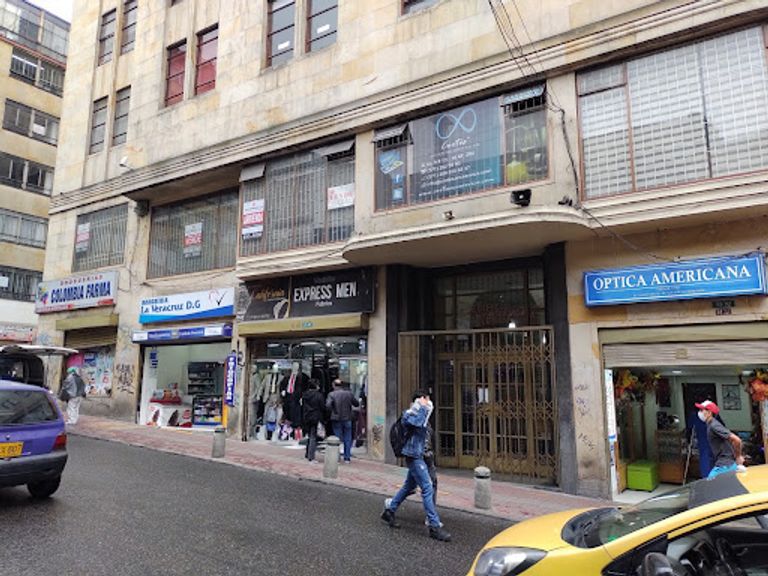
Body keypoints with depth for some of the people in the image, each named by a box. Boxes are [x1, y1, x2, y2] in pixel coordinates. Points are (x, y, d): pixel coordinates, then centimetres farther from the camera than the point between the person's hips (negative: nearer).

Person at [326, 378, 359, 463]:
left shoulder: (332, 394, -8)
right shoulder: (349, 394, -2)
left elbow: (328, 405, -22)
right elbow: (357, 404, 5)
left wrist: (332, 411, -3)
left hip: (336, 419, -1)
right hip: (347, 419, 1)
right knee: (347, 439, 11)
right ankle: (347, 458, 12)